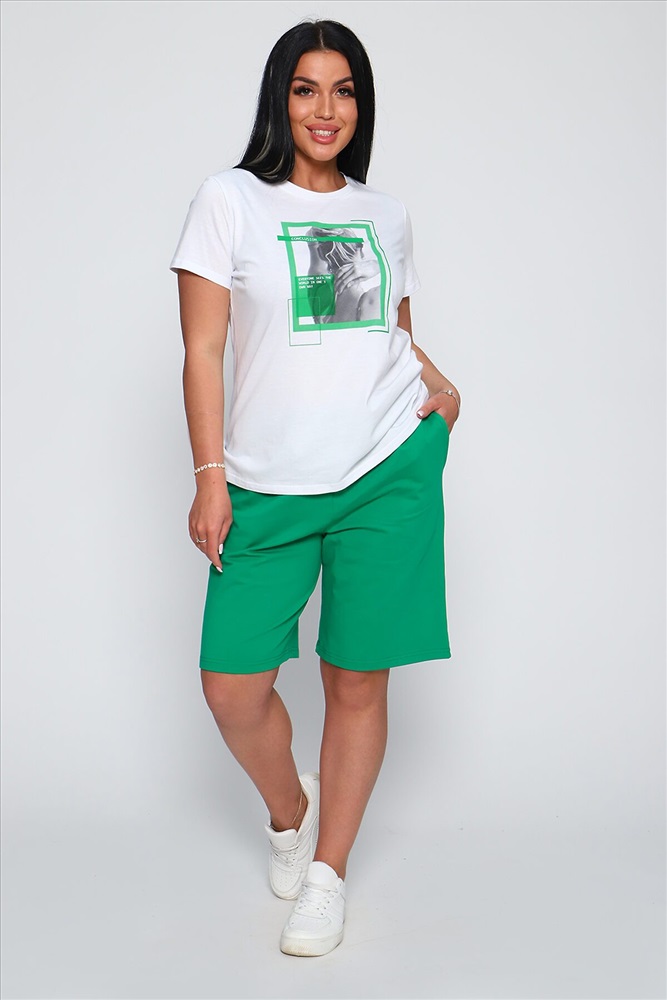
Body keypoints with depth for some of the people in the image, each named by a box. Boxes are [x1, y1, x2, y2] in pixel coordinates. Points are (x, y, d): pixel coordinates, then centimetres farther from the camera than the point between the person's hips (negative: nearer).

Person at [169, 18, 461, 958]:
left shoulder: (385, 214, 13)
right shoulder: (229, 200, 2)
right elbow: (203, 350, -2)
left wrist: (440, 381, 2)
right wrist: (211, 477, -7)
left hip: (389, 470, 2)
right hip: (268, 484, -1)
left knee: (358, 678, 4)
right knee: (232, 682, -3)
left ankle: (328, 874, 23)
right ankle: (287, 811, 31)